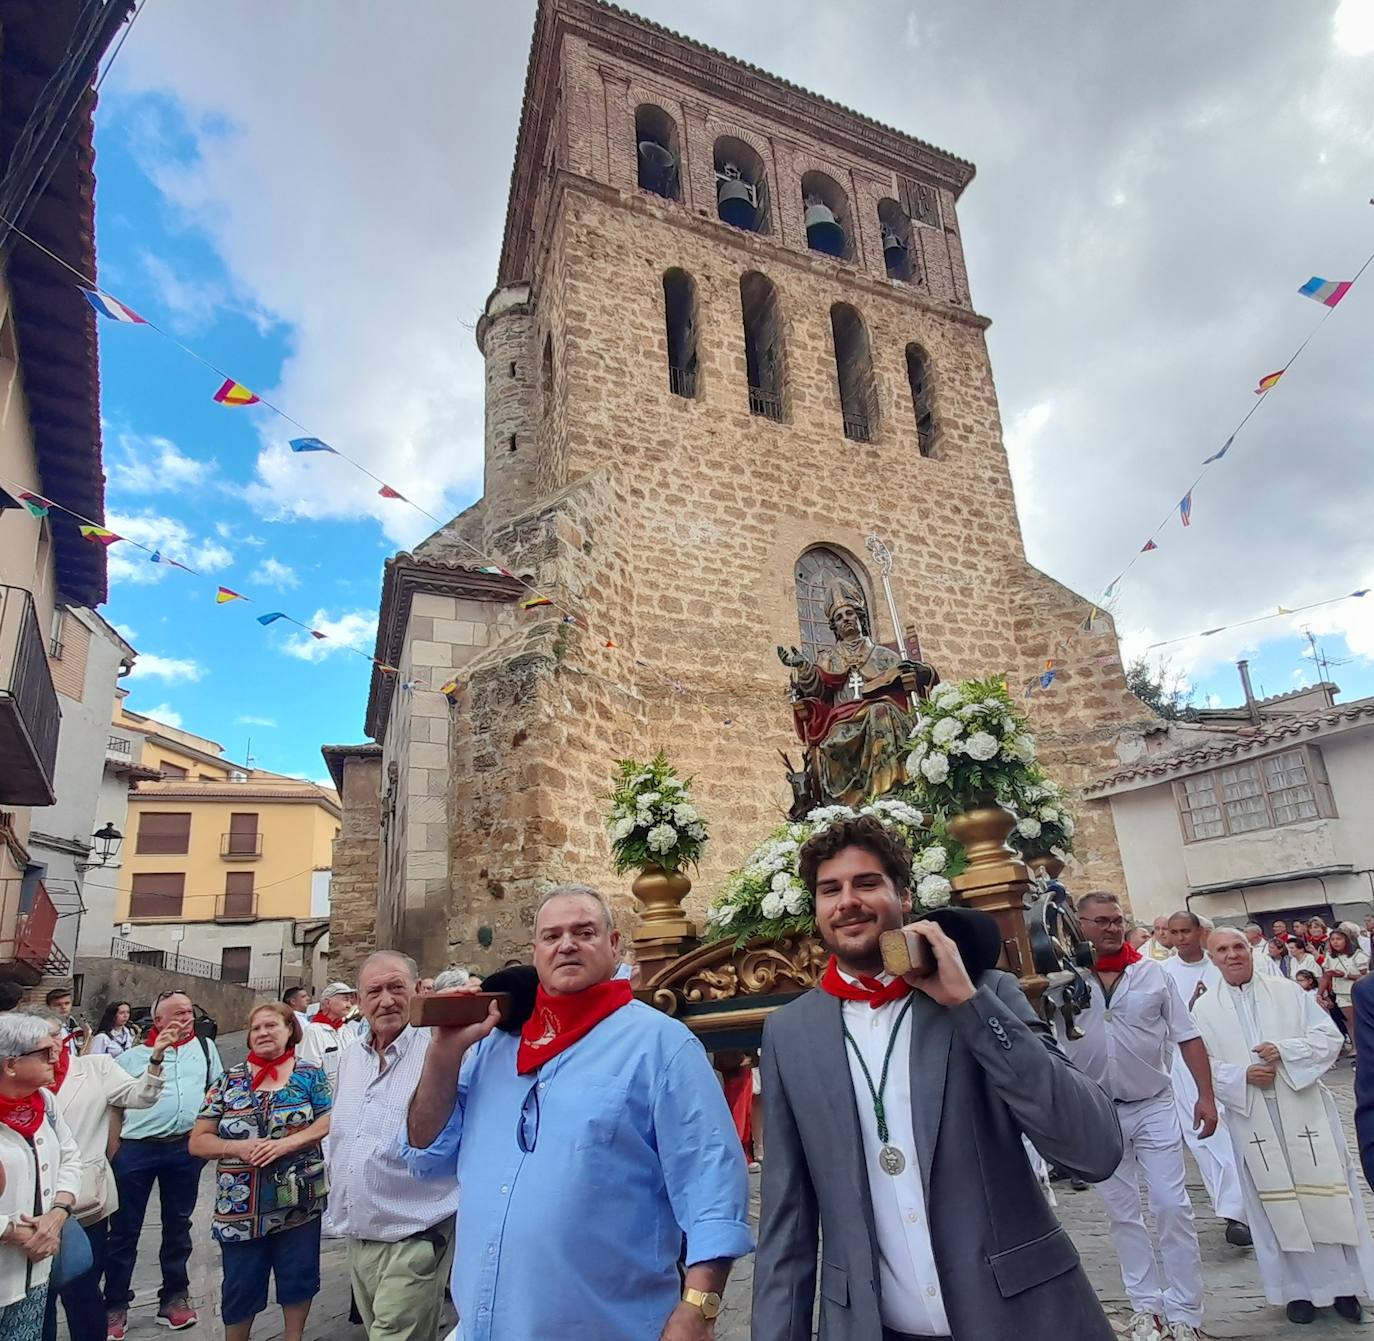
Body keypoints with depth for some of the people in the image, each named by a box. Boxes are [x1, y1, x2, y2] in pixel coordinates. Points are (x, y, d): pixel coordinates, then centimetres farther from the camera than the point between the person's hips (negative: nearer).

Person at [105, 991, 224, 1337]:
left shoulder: (205, 1047, 8)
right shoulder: (132, 1056, 3)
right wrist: (113, 1150, -3)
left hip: (186, 1148, 2)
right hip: (135, 1149, -1)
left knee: (178, 1225, 12)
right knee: (124, 1229, 5)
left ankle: (174, 1297, 24)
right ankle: (115, 1305, 20)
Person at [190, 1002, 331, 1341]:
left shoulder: (310, 1074, -1)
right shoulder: (230, 1081, 3)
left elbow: (331, 1121, -9)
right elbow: (198, 1141, 3)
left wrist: (288, 1143, -21)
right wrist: (237, 1148, -14)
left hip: (299, 1201, -1)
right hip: (241, 1206, 1)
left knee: (299, 1277, 11)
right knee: (240, 1286, 12)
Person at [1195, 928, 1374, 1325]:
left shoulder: (1290, 992, 2)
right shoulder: (1204, 1010, 0)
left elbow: (1329, 1036, -1)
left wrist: (1285, 1051, -15)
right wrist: (1242, 1075, -17)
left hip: (1304, 1110, 0)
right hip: (1252, 1119, 0)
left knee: (1325, 1192, 6)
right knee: (1276, 1202, 7)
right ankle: (1298, 1288, 20)